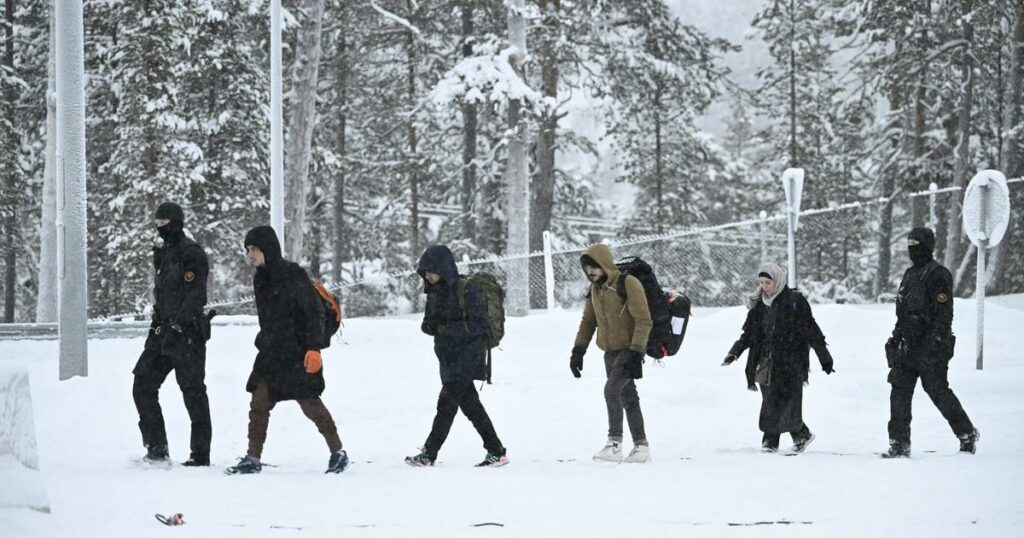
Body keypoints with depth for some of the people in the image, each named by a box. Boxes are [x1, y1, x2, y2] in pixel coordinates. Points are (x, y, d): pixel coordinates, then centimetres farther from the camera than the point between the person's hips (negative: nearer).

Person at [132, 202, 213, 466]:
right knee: (143, 385, 3)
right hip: (164, 330, 9)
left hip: (188, 332, -9)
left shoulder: (191, 253, -11)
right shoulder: (163, 252, 17)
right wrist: (157, 324, 20)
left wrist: (178, 325, -25)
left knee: (193, 391, -5)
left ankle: (201, 455, 0)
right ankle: (157, 448, 7)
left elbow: (195, 294, -19)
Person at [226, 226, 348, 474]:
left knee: (310, 403, -1)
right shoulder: (261, 279, 9)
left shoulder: (293, 275, -13)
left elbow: (315, 312, -14)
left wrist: (314, 348, -20)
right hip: (271, 353, 7)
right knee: (259, 402, -2)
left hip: (298, 353, -7)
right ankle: (253, 459, 1)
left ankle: (338, 452, 14)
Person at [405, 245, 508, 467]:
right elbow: (427, 323, 14)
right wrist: (429, 326, -12)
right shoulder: (435, 291, 9)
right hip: (448, 358, 8)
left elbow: (479, 325, -17)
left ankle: (428, 454, -6)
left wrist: (445, 328, -24)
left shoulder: (466, 290, -15)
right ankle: (496, 451, 17)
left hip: (466, 357, -8)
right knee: (470, 406, 10)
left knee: (446, 404, -9)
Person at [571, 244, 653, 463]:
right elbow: (588, 321, 20)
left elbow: (644, 321, -18)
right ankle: (641, 445, 16)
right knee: (628, 397, 10)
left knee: (612, 389, -21)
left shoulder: (628, 284, -16)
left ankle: (615, 443, -18)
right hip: (611, 352, 8)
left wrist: (636, 352, -24)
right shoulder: (595, 289, 8)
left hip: (629, 349, -8)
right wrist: (578, 351, 12)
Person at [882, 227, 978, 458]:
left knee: (939, 392, -1)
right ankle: (899, 445, 0)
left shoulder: (938, 275, -10)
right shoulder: (910, 274, 18)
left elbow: (944, 313, -16)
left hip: (930, 346, -8)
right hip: (907, 344, 8)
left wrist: (935, 343, -22)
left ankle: (968, 434, 17)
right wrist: (897, 336, 20)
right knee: (899, 393, 0)